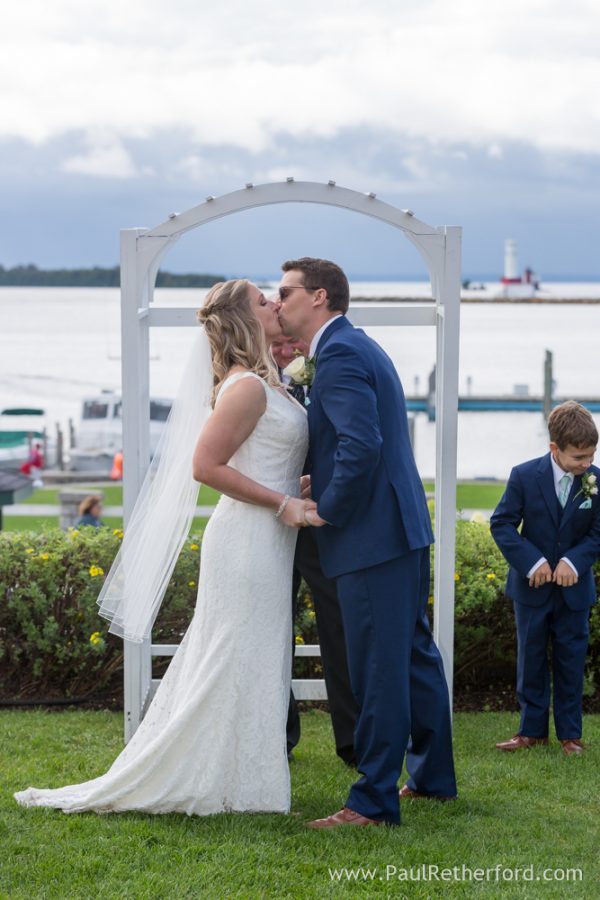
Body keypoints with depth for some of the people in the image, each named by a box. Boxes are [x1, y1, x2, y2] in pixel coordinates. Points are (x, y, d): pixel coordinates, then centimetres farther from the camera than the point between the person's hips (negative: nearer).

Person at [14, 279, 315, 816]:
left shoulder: (264, 382, 14)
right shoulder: (247, 387, -16)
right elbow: (206, 466, -21)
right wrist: (283, 503, -19)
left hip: (267, 545, 10)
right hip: (248, 543, -10)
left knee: (251, 666, 14)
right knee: (231, 668, -4)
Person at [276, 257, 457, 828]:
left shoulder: (339, 354, -15)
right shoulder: (358, 347, 17)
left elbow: (362, 444, -26)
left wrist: (327, 510, -15)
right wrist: (318, 483, 12)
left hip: (372, 537, -11)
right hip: (405, 528, 11)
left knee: (378, 669, -5)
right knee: (414, 654, 18)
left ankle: (375, 801, 0)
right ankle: (432, 776, 30)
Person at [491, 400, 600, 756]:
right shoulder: (525, 476, -12)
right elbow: (502, 523, -8)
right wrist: (531, 562, -17)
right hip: (533, 584, 0)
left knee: (571, 659, 6)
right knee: (531, 658, 8)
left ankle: (570, 733, 14)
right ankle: (533, 729, 18)